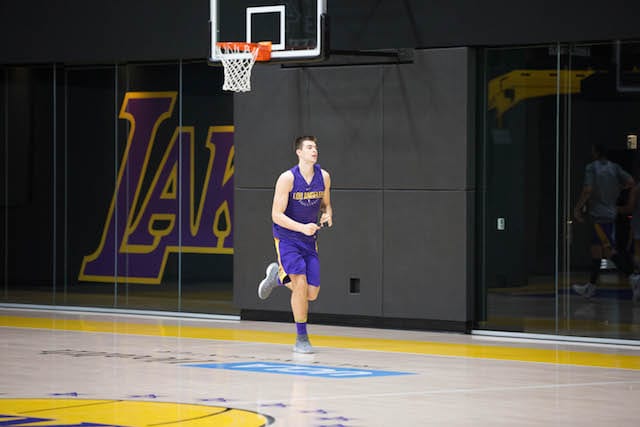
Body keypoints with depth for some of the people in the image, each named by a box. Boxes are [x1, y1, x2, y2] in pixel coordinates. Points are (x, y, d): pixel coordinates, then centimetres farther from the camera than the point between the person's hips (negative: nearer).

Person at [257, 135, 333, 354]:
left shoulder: (324, 176, -1)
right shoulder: (287, 178, -17)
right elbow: (277, 215, -17)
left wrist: (327, 216, -9)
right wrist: (302, 227, -29)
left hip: (309, 240, 5)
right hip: (287, 238, -5)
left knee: (312, 293, 2)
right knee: (300, 284, -19)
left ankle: (278, 276, 33)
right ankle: (301, 339, -4)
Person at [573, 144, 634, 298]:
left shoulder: (591, 168, -7)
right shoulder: (614, 167, 9)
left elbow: (588, 190, -16)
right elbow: (630, 182, 0)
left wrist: (578, 208, -6)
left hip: (599, 214, -7)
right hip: (611, 213, 7)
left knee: (609, 249, -11)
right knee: (596, 249, 14)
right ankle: (591, 286, 20)